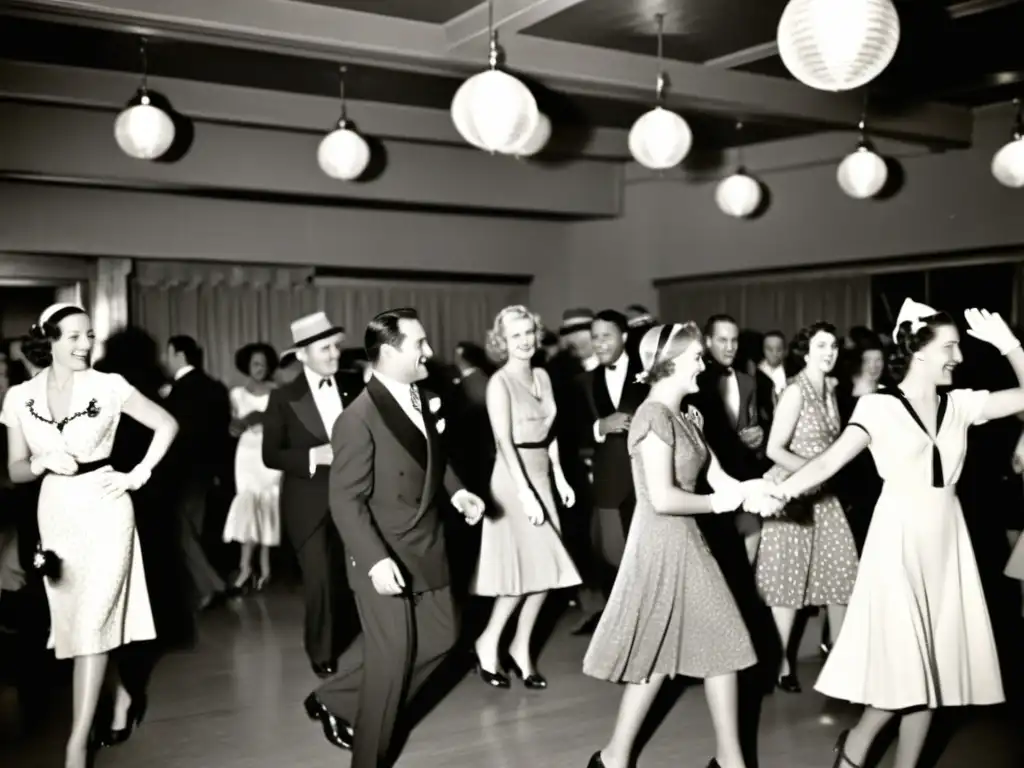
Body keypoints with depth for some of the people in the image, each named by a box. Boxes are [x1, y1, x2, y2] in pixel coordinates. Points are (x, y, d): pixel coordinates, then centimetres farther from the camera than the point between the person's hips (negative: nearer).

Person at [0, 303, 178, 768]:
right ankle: (122, 698, 33)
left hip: (103, 507, -4)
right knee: (76, 619, 11)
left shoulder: (108, 386, -7)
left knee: (93, 619, -6)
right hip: (55, 511, 4)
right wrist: (43, 462, -15)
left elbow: (167, 425, 2)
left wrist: (140, 475, -5)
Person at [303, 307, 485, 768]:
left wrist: (456, 491, 2)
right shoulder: (359, 418, -21)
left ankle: (337, 701, 31)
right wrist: (375, 560, -29)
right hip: (383, 557, -8)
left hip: (427, 548, 8)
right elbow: (346, 501, -21)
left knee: (441, 636, 16)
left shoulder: (424, 398, 1)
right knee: (391, 654, 3)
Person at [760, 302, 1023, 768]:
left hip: (945, 540, 5)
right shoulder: (879, 406, -6)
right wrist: (781, 491, -25)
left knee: (933, 666, 7)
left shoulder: (961, 404, 7)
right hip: (899, 540, -5)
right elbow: (832, 459, -14)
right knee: (905, 663, -8)